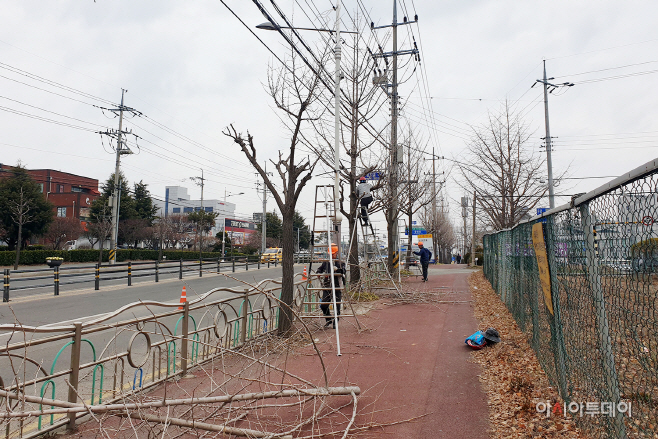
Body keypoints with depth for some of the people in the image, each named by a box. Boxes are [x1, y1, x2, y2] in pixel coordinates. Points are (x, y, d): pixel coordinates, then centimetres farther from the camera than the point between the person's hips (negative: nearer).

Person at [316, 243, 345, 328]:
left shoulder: (340, 262, 2)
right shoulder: (326, 262, 13)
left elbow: (343, 271, -12)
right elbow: (320, 269, 22)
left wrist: (337, 269, -30)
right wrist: (318, 273, 0)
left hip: (337, 286, -3)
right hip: (327, 286, 3)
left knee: (337, 305, 0)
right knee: (323, 305, 1)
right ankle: (329, 319, 24)